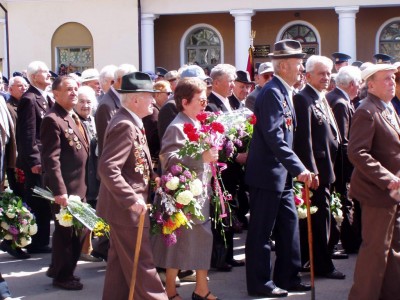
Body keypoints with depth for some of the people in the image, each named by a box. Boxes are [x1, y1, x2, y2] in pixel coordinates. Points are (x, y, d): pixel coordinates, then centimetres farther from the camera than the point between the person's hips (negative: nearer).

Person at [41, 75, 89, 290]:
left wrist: (82, 184, 17)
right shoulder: (53, 120, -18)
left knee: (76, 231, 17)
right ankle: (62, 275, 18)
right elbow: (51, 159, -23)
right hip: (65, 188, -9)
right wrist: (59, 190, -26)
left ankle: (59, 269, 32)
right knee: (65, 232, 3)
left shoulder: (73, 117, 13)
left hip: (78, 186, 9)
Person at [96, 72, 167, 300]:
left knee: (120, 261, 17)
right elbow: (107, 167, -29)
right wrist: (132, 199, -29)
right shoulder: (125, 126, -21)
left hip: (125, 207, 10)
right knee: (141, 262, -1)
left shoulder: (130, 123, 10)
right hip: (127, 208, -10)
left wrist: (152, 176, 8)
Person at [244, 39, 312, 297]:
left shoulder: (285, 92, 13)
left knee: (289, 226, 14)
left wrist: (296, 169, 15)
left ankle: (287, 277, 24)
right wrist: (298, 168, -27)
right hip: (267, 174, -10)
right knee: (262, 231, 1)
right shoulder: (272, 92, -17)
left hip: (282, 176, 10)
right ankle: (260, 283, 10)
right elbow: (274, 138, -25)